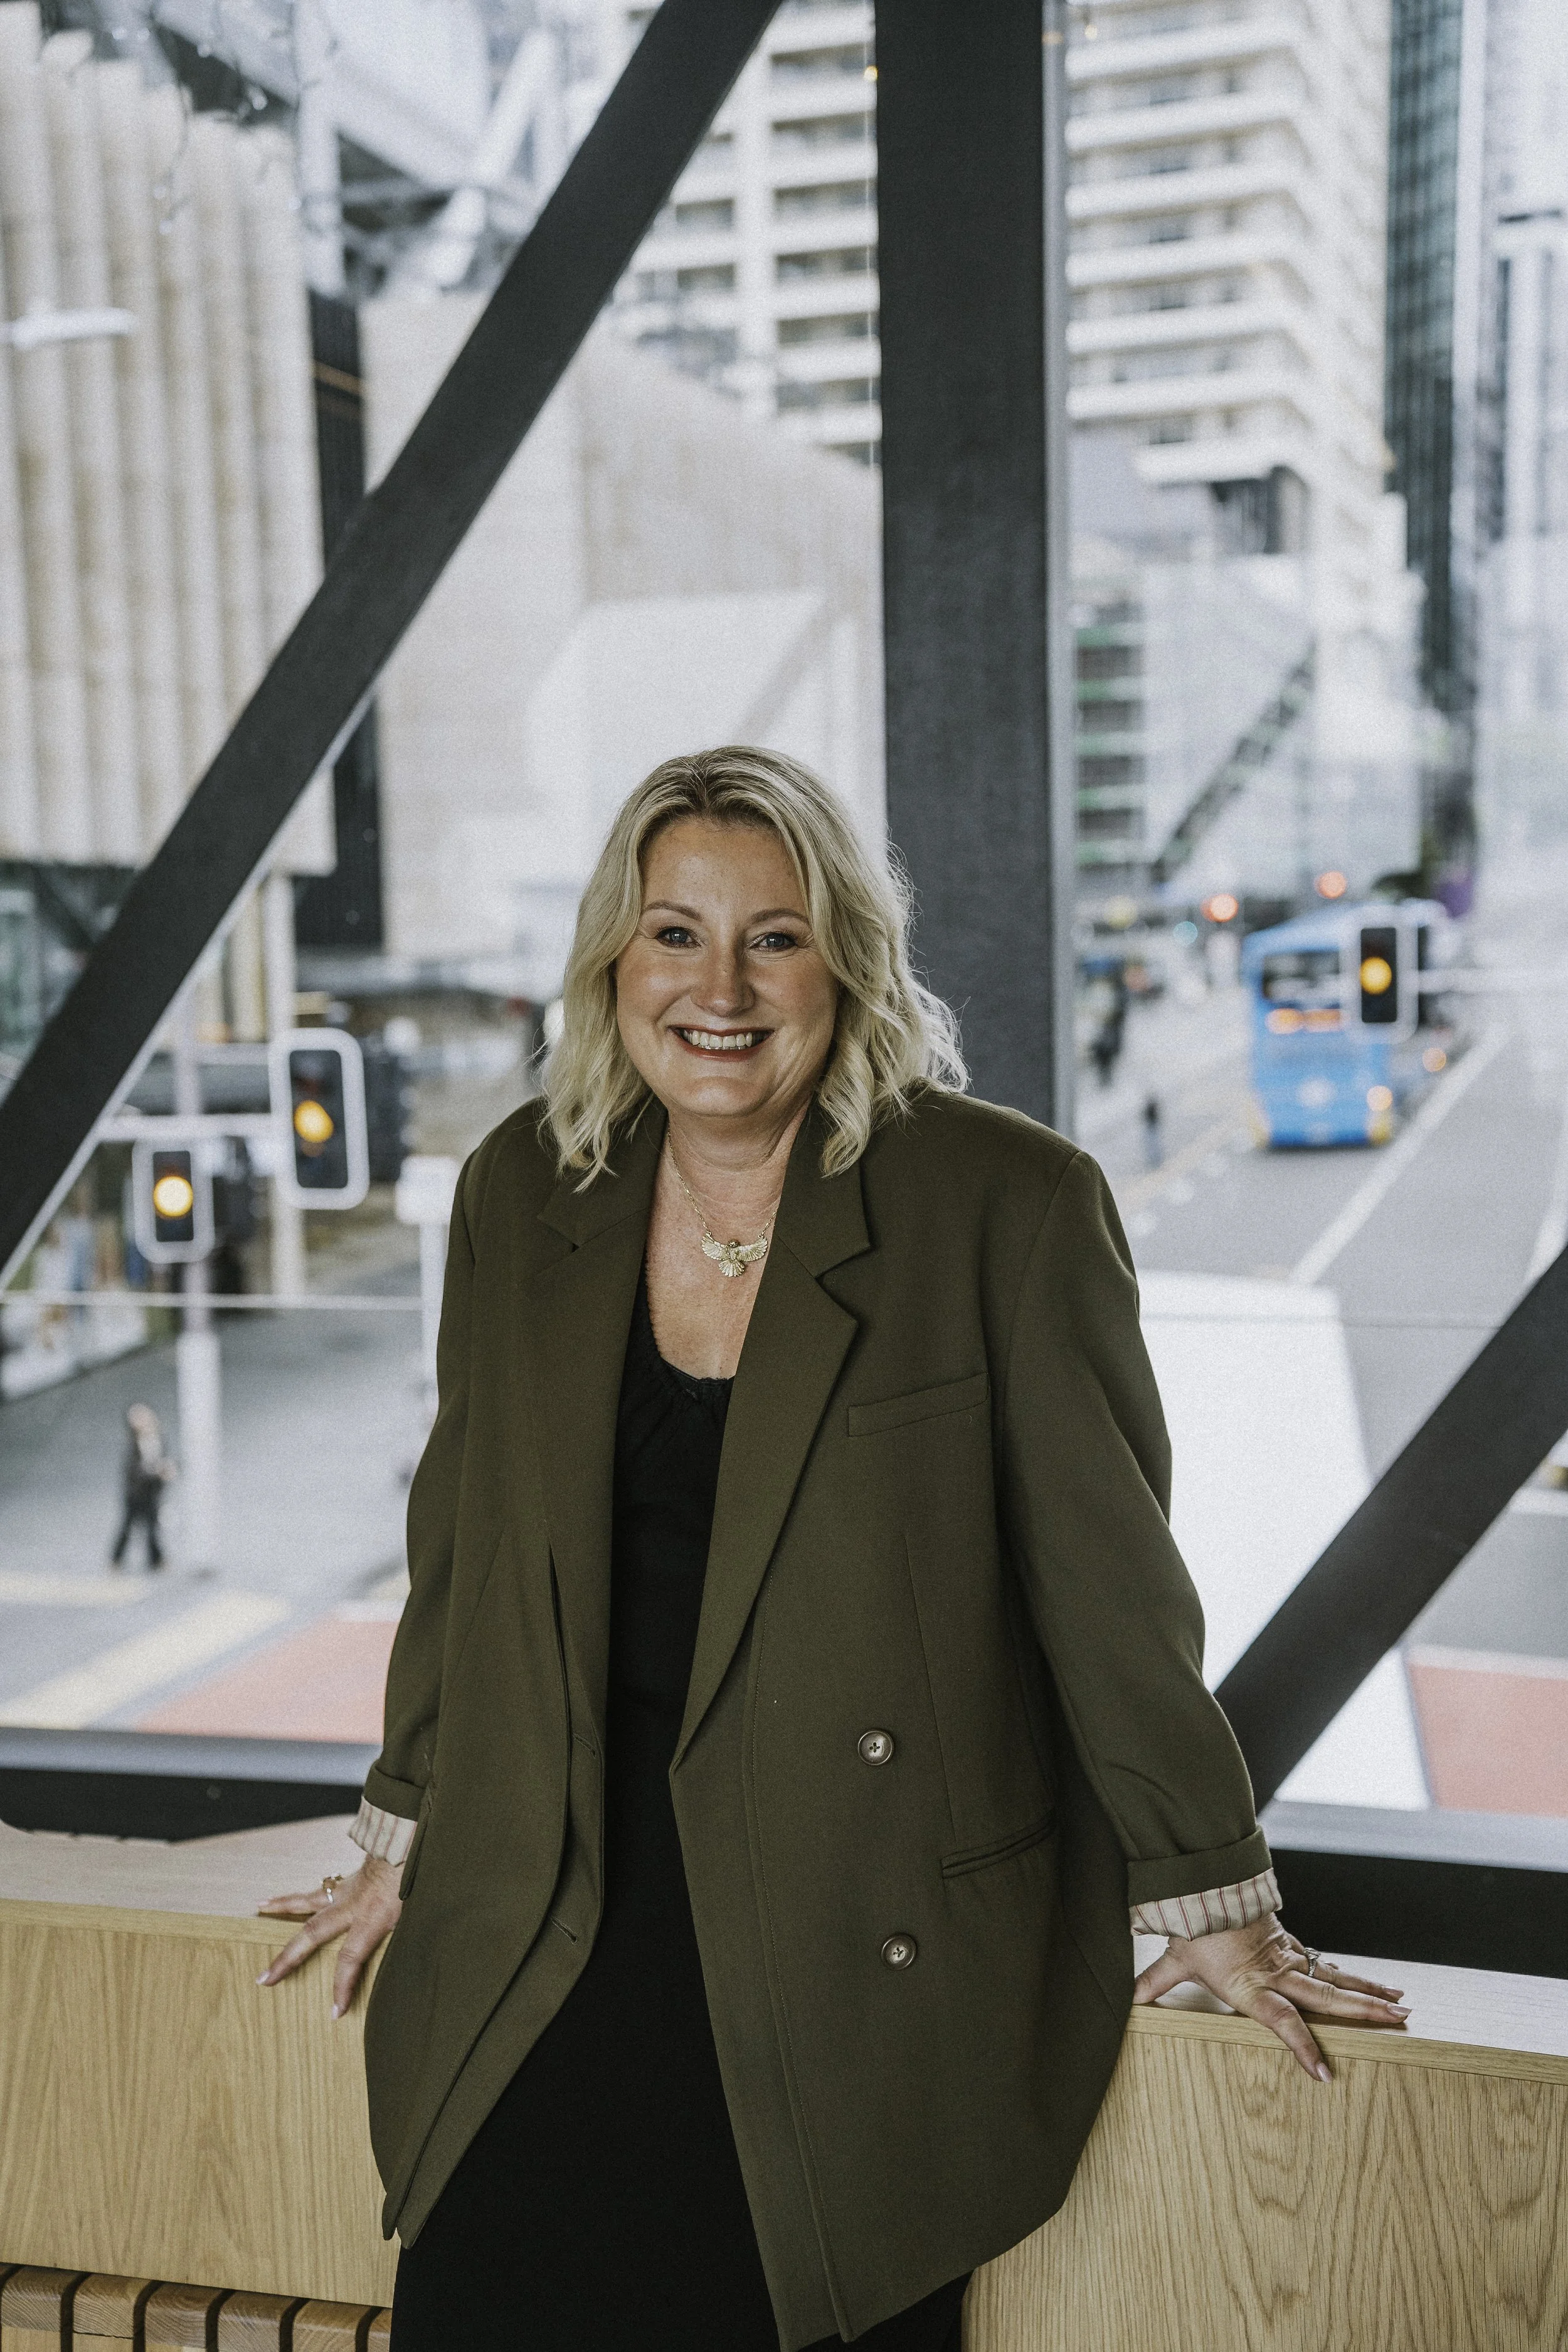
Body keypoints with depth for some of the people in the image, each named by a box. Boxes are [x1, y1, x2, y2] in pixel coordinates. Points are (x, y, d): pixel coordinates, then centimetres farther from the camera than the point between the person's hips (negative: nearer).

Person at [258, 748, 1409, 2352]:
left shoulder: (1008, 1203, -9)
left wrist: (1209, 1898, 0)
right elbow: (466, 1539, 13)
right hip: (568, 1907, 4)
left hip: (875, 1930, -3)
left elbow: (1106, 1571, -5)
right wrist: (405, 1838, 16)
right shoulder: (523, 1192, 4)